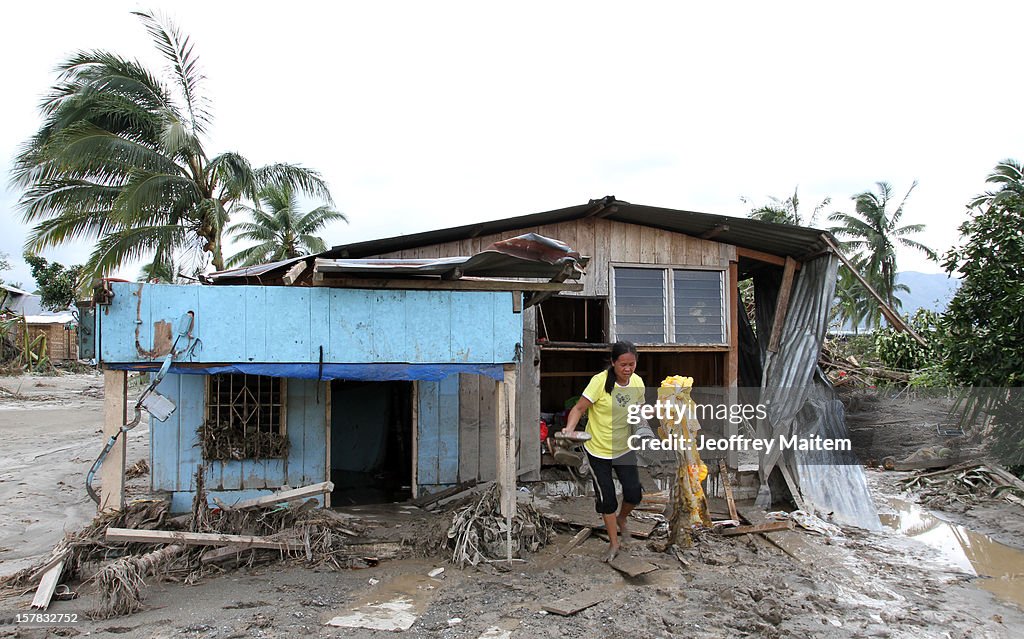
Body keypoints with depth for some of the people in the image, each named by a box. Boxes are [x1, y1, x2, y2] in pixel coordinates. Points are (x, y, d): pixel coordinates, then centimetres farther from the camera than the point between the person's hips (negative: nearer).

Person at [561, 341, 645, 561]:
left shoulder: (637, 382, -7)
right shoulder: (600, 381, -22)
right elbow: (579, 408, -20)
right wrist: (569, 429, -37)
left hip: (624, 448, 4)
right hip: (598, 449, -3)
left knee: (634, 493, -4)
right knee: (606, 498, 4)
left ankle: (621, 519, 31)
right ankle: (614, 543, 25)